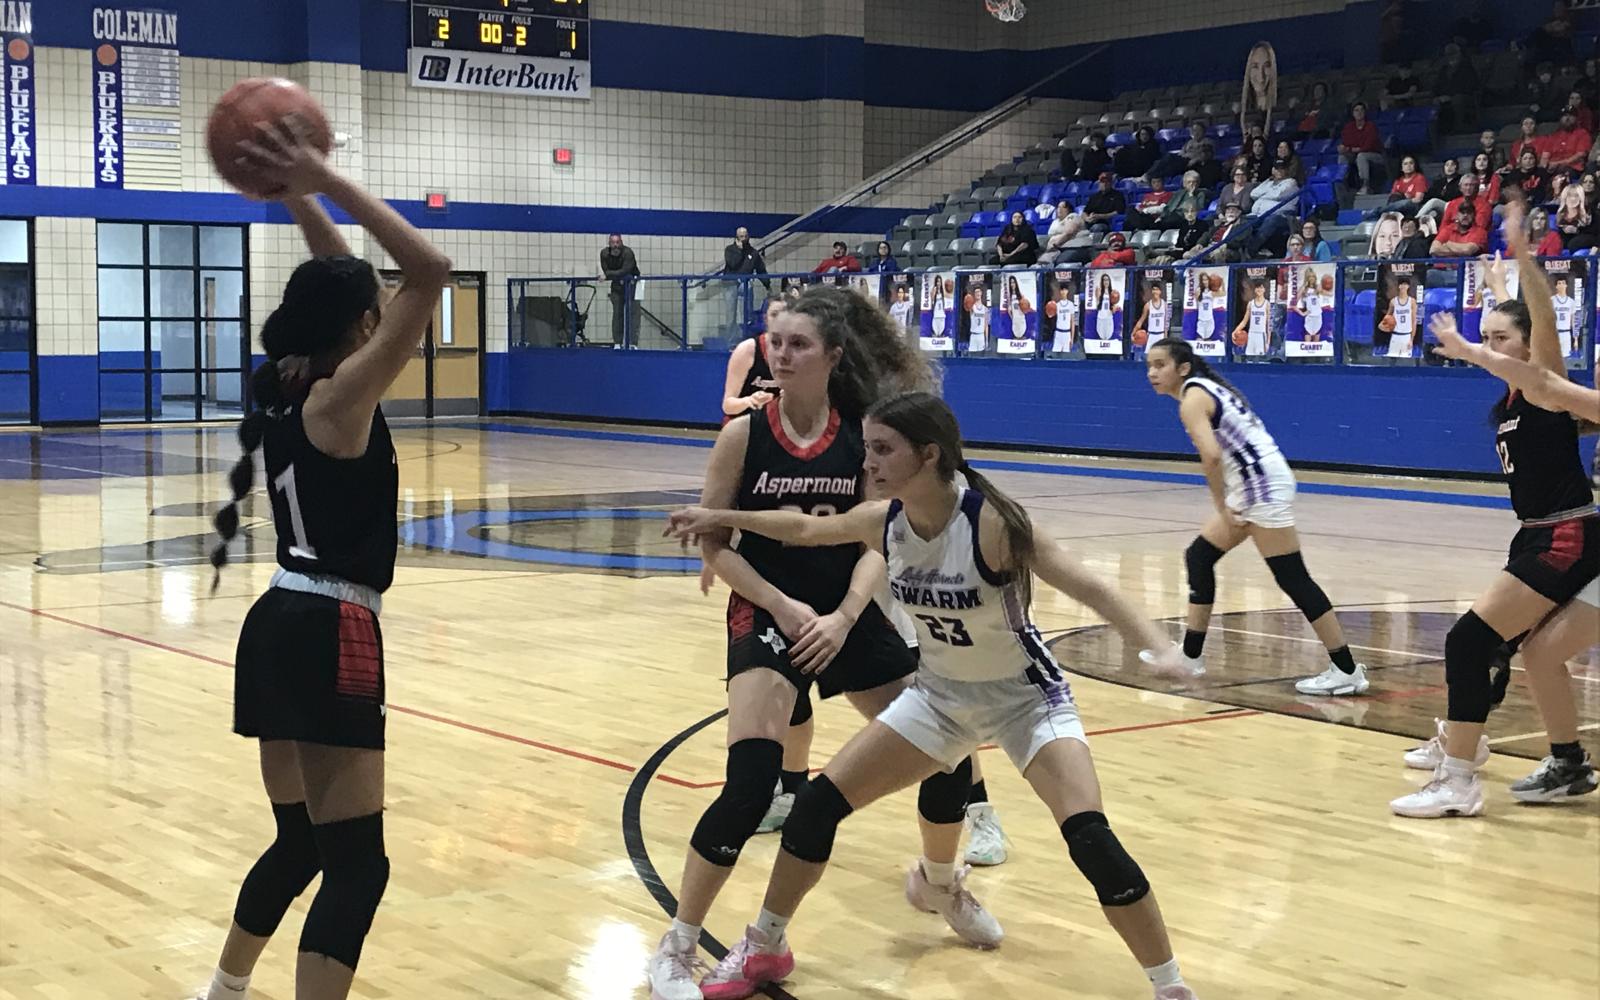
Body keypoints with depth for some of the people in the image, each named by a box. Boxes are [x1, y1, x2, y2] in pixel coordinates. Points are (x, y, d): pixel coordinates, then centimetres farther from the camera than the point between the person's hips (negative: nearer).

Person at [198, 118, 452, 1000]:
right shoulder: (341, 397, -13)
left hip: (278, 630, 9)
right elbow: (429, 272, -20)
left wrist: (298, 195, 16)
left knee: (301, 843, 23)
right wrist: (325, 184, -17)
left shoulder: (287, 386, 9)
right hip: (329, 639, -9)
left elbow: (336, 283, 24)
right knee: (356, 868, -8)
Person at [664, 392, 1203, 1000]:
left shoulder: (991, 522, -30)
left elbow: (1085, 586, -28)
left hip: (1024, 695, -5)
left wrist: (1157, 647, -39)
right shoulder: (881, 522, -14)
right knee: (820, 802, 1)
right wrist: (719, 519, 12)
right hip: (941, 694, 6)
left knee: (1089, 840, -21)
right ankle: (763, 949, 21)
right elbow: (805, 529, 7)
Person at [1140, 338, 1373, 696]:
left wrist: (1221, 508, -17)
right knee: (1199, 557, 16)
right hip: (1251, 489, 11)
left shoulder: (1192, 398, -13)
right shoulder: (1206, 388, 16)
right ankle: (1189, 655, 24)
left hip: (1264, 488, -11)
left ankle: (1347, 671, -5)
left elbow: (1211, 455, -28)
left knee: (1293, 580, -8)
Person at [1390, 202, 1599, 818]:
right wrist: (1498, 289, 41)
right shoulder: (1511, 396, 9)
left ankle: (1458, 784, -17)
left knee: (1470, 640, -16)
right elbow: (1507, 324, 29)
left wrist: (1523, 257, -41)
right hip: (1540, 537, 9)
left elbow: (1544, 321, -29)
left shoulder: (1547, 386, -11)